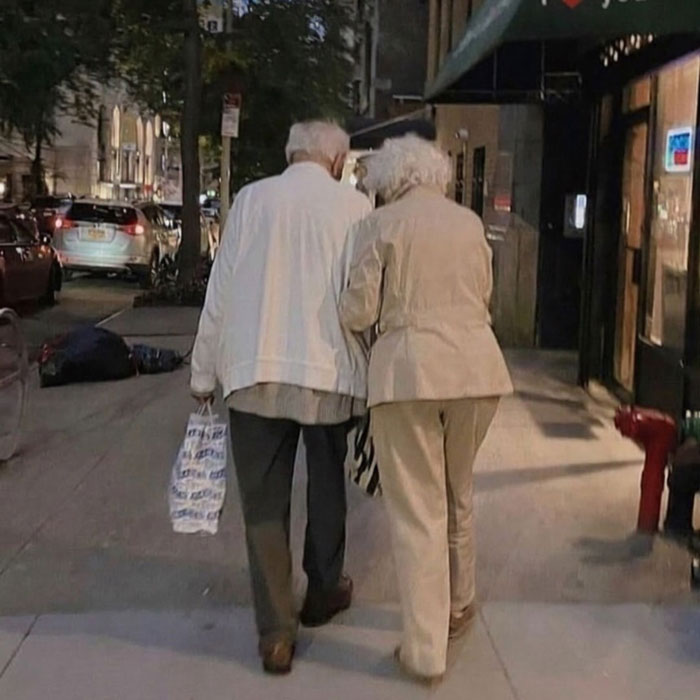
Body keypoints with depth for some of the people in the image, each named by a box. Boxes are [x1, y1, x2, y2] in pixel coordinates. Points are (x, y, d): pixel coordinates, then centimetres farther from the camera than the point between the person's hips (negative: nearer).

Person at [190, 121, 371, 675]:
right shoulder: (355, 205, -2)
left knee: (265, 500, 7)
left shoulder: (252, 199, 1)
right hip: (332, 371, 0)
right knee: (327, 488, 20)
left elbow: (221, 291, 2)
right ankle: (323, 593, 37)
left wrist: (204, 371, 9)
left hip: (256, 370, 0)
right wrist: (376, 371, 5)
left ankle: (276, 631, 5)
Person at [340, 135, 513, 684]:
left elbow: (359, 313, -4)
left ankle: (427, 651, 9)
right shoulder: (470, 222, 11)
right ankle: (459, 607, 40)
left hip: (408, 370, -4)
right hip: (475, 366, 4)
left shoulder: (379, 225, -1)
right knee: (458, 494, 23)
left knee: (417, 510, 3)